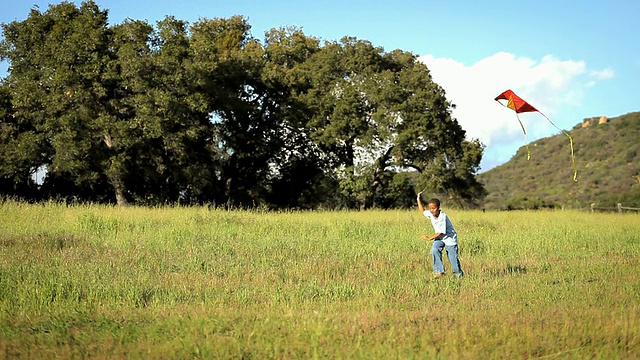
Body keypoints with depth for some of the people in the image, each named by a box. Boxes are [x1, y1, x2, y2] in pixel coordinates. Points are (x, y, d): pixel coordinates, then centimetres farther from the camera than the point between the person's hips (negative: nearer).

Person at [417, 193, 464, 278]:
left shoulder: (443, 217, -29)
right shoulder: (431, 214, -8)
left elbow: (441, 232, -27)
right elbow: (422, 211, 14)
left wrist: (429, 238, -21)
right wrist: (419, 199, 8)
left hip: (449, 238, -6)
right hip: (439, 238, 6)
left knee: (453, 258, -1)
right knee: (434, 250, -22)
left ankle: (459, 274, 24)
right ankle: (439, 271, -11)